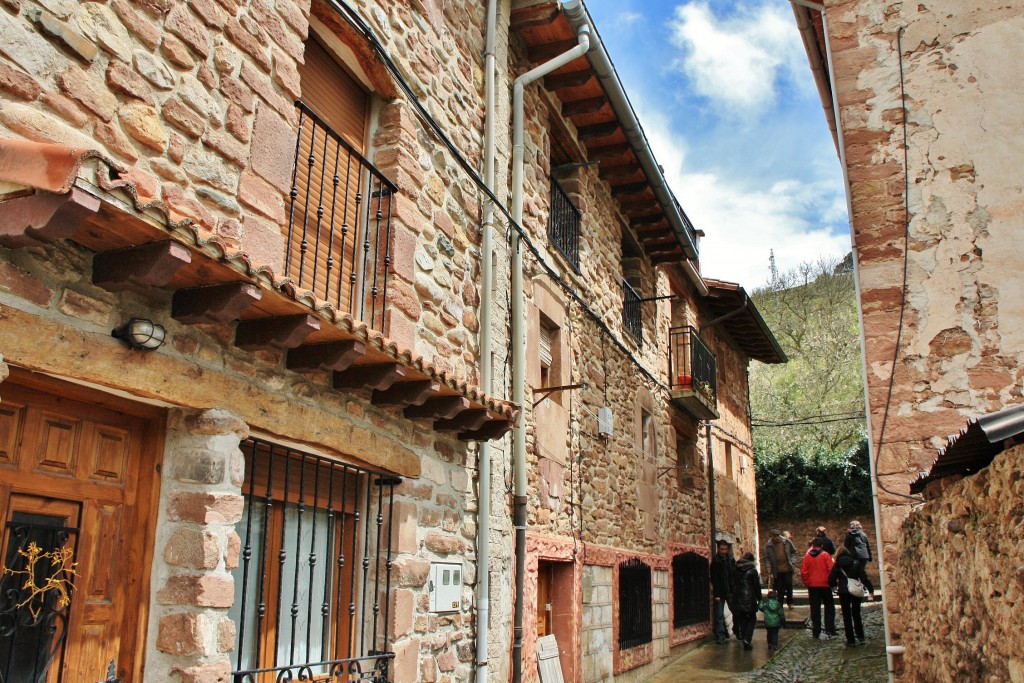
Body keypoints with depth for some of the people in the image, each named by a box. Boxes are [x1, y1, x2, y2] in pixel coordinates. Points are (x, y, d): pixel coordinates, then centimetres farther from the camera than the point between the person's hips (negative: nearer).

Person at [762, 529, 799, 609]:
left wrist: (793, 561, -1)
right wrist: (769, 571, -8)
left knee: (789, 585, 3)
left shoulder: (787, 542, -1)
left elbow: (793, 552, 11)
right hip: (777, 571, -1)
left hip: (787, 568, 1)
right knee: (779, 588, 4)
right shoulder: (768, 546, -4)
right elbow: (766, 559, -2)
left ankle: (790, 602, 20)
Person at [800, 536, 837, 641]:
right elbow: (831, 569, -11)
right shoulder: (825, 555, -8)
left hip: (812, 586, 2)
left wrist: (807, 583, 9)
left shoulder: (807, 556, -1)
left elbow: (803, 571, -3)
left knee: (815, 609, 8)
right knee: (829, 608, 9)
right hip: (825, 585, -2)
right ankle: (830, 632, 3)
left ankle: (816, 632, 10)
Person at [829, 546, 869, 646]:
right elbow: (864, 578, -4)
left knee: (847, 616, 6)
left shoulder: (836, 565, -2)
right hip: (856, 592, 2)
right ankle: (860, 637, 15)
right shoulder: (856, 563, 2)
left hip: (843, 593, -2)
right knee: (856, 615, 18)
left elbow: (831, 581, -5)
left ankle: (851, 640, 5)